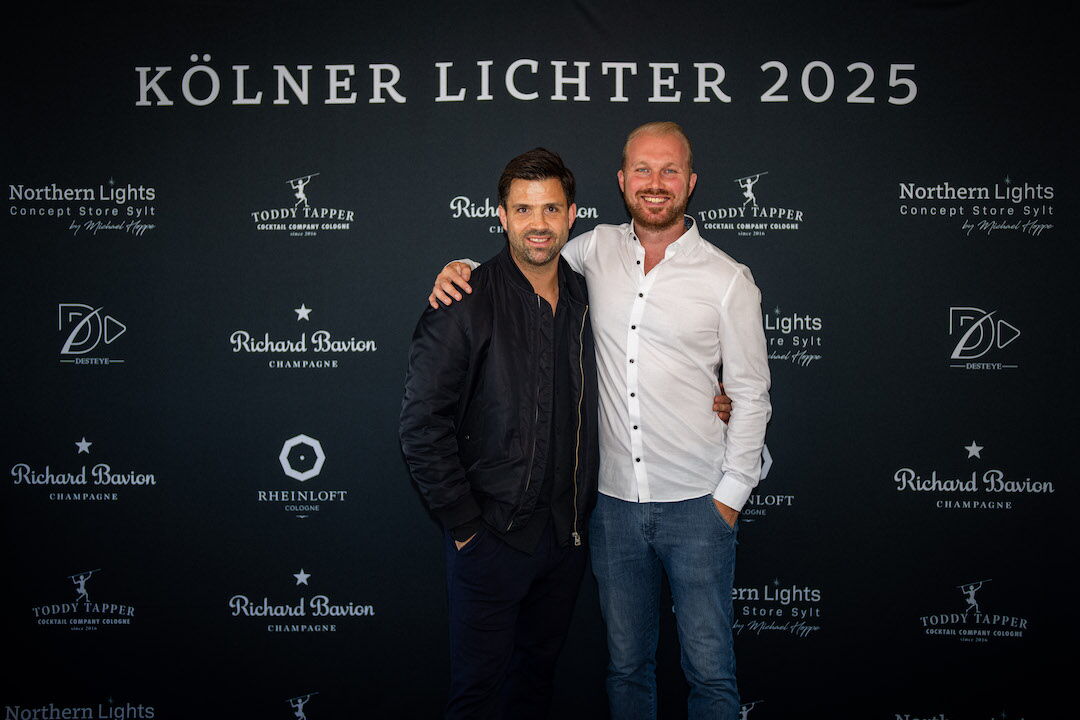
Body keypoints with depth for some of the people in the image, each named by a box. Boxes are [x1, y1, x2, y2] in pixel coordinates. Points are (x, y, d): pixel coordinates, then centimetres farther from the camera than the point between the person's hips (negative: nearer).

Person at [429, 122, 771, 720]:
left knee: (709, 669, 8)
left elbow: (749, 396, -1)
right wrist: (463, 268, -2)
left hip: (697, 506, -2)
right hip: (614, 500, 3)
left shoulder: (728, 279, -5)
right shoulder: (597, 250, 3)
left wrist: (730, 495, -4)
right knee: (626, 662, 16)